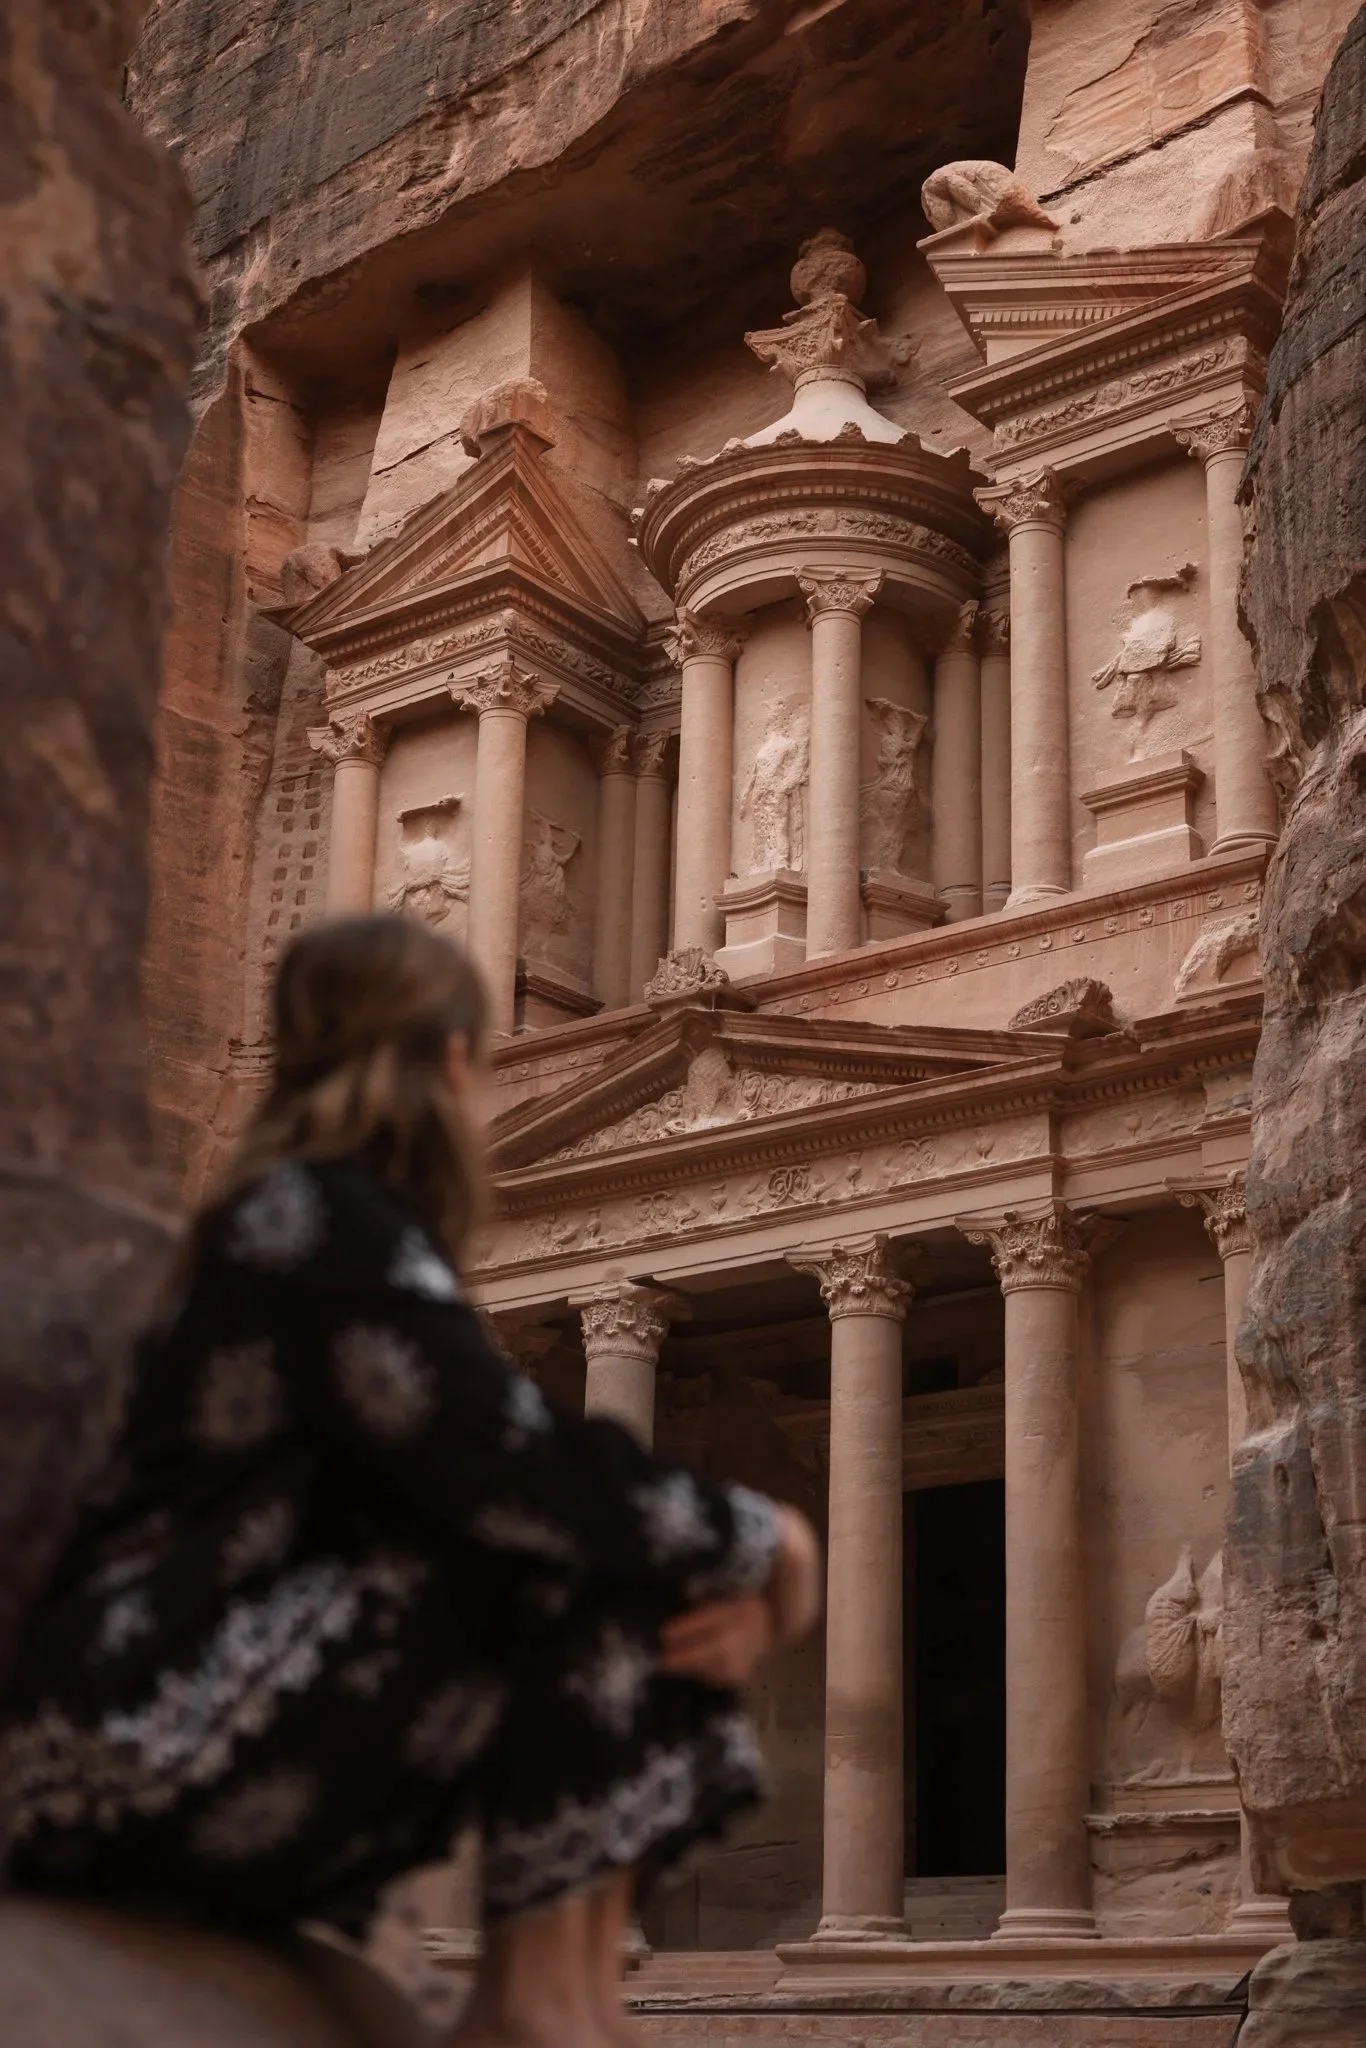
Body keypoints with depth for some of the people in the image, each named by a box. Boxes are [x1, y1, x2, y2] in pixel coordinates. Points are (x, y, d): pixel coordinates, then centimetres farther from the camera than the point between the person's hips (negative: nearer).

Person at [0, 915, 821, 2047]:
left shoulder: (317, 1220, 17)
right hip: (139, 1744, -9)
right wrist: (752, 1538, -6)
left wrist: (727, 1581, -7)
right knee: (589, 1542, -13)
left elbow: (508, 1460, 9)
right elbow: (531, 1476, -22)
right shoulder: (324, 1224, -12)